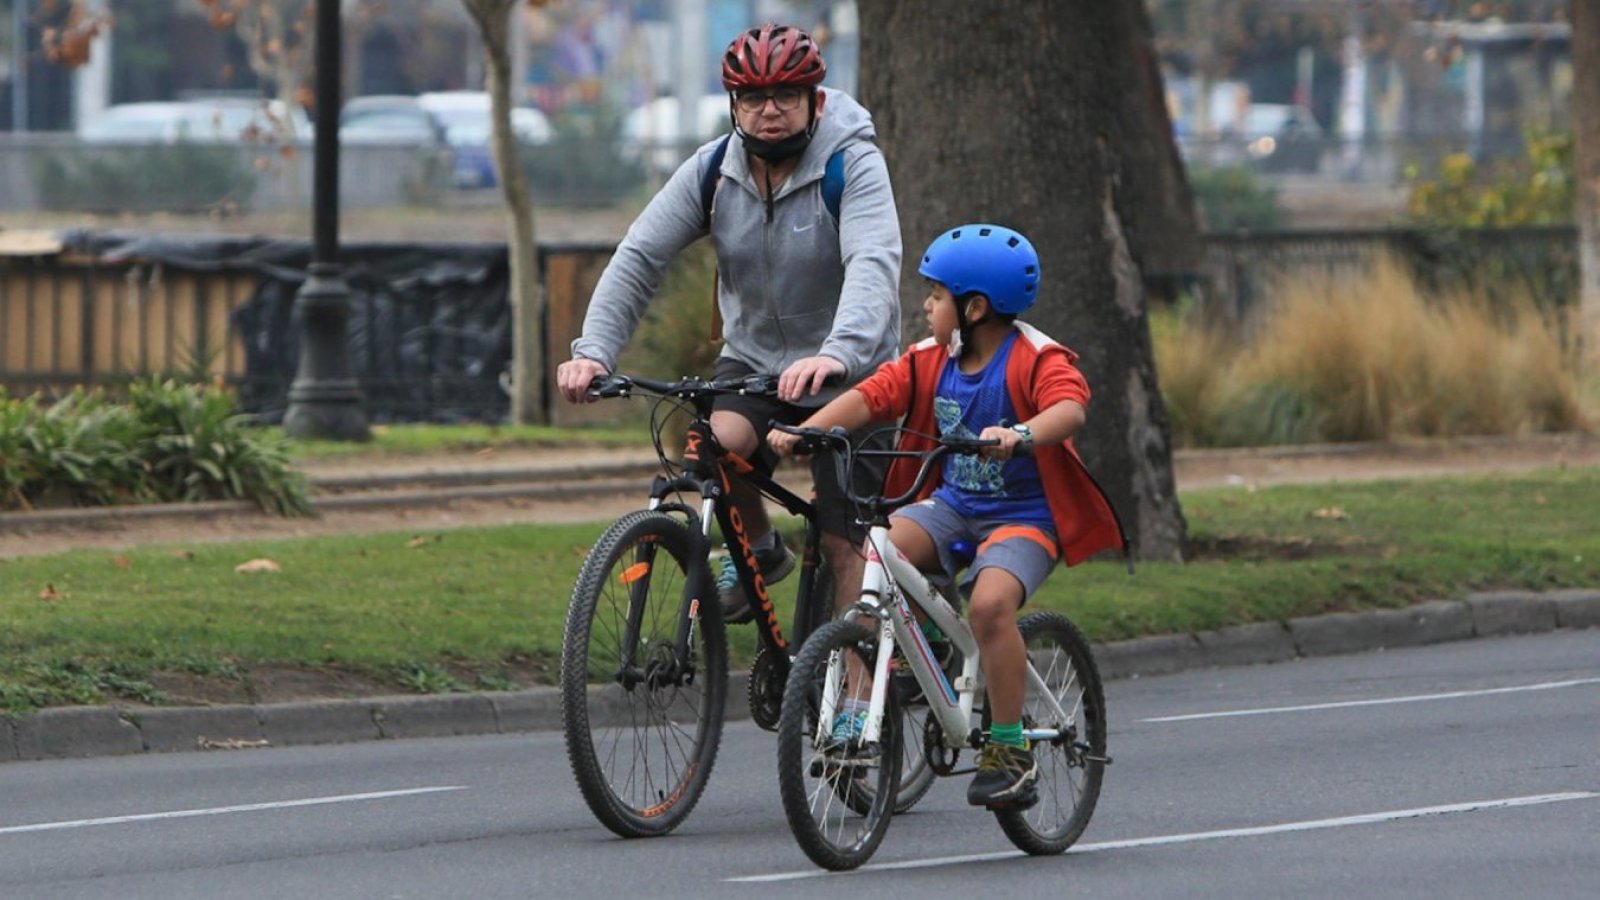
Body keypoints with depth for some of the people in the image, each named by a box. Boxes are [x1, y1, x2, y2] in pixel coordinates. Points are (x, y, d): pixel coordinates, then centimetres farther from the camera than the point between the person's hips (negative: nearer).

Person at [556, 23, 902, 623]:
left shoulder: (853, 166, -18)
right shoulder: (711, 171, -6)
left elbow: (874, 265, -34)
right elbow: (639, 257, -12)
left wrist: (837, 354, -54)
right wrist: (593, 350, -29)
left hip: (846, 376, -3)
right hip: (752, 359, 3)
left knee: (842, 544, -6)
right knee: (717, 443, -28)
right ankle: (758, 550, 1)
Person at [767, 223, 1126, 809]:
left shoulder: (1036, 360, -12)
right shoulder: (932, 362, 6)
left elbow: (1070, 408, -30)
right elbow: (870, 396, -3)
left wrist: (1021, 435, -50)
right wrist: (803, 431, -19)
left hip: (1022, 516, -5)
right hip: (950, 505, 5)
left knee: (990, 601, -31)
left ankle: (1010, 750, -16)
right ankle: (859, 701, -16)